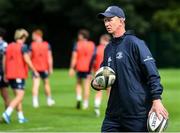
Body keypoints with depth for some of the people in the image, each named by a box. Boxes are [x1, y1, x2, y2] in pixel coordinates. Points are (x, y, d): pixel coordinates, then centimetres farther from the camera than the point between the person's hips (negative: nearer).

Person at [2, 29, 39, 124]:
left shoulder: (9, 46, 12)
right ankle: (7, 113, -25)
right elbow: (27, 60, -15)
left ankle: (21, 117, 16)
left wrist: (5, 74, 22)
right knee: (20, 96, -9)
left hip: (10, 75, 7)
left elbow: (4, 61, 15)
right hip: (19, 75, -7)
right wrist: (35, 71, -7)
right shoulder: (23, 47, -7)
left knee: (18, 96, 15)